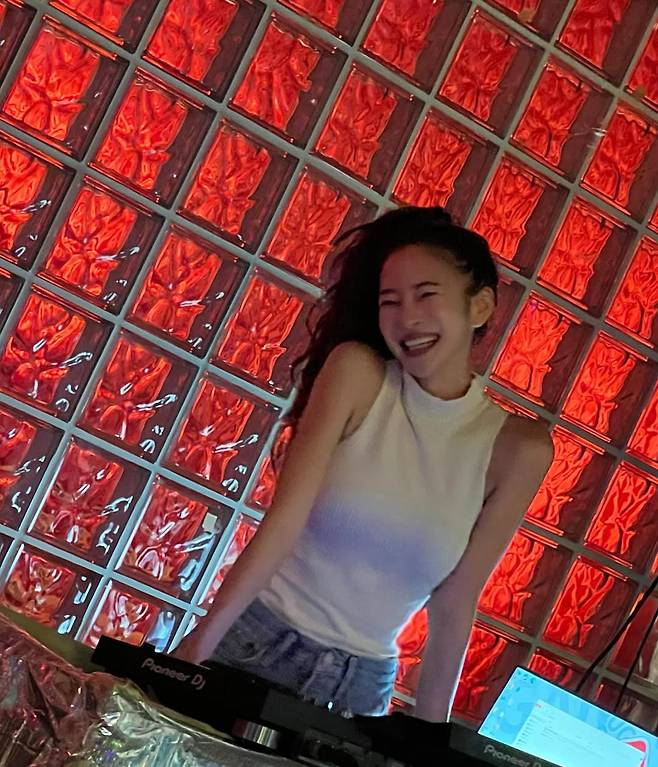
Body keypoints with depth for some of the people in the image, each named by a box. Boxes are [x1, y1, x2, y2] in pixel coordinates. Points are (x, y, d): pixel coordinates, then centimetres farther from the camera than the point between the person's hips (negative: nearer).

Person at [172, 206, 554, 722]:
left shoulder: (517, 448, -6)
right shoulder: (357, 371, -10)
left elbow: (454, 604, -3)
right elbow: (287, 517, -15)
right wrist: (197, 646, -20)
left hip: (361, 679, 1)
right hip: (254, 638, -1)